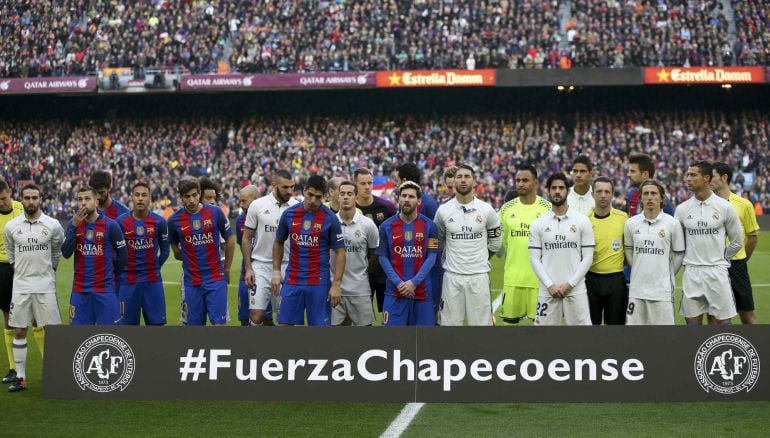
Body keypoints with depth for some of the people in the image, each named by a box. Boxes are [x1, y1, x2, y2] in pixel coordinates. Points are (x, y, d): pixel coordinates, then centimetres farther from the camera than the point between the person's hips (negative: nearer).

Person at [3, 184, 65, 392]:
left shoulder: (53, 225, -3)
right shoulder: (11, 227, 1)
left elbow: (59, 250, 13)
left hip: (45, 286, -1)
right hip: (21, 286, 2)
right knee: (19, 331, 3)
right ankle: (20, 377, 11)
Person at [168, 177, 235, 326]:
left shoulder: (215, 212, -4)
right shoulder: (174, 220, -1)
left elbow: (230, 241, 7)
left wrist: (226, 269, 11)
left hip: (216, 280, -1)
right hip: (192, 283, 1)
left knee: (219, 324, -5)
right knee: (194, 325, 5)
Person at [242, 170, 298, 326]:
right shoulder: (258, 205, -1)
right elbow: (246, 238, 5)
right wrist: (248, 268, -2)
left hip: (287, 267, 1)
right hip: (261, 266, -1)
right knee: (256, 316, -9)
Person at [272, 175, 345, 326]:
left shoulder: (330, 218, -7)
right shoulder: (289, 214, 1)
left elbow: (340, 252, -4)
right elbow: (278, 243, 15)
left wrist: (336, 284, -10)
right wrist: (276, 272, 8)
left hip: (319, 282, -3)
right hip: (292, 280, 3)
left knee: (319, 325, 1)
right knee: (284, 323, 3)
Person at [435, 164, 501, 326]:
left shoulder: (486, 210, -1)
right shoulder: (443, 211, 0)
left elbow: (494, 242, 12)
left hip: (479, 276, -1)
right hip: (452, 276, 1)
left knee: (482, 322, 2)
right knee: (450, 322, 4)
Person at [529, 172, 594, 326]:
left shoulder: (582, 221, 2)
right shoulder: (538, 224, 5)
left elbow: (588, 257, 0)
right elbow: (534, 259, 3)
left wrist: (570, 283, -9)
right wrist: (550, 285, -9)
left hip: (576, 289, -1)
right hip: (547, 290, 1)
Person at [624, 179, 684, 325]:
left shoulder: (672, 224, -2)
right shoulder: (631, 223, 5)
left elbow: (679, 254, 5)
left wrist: (667, 275, 10)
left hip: (663, 290, -2)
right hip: (637, 290, 3)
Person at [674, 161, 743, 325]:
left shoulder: (724, 207, -3)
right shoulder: (682, 209, 3)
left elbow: (737, 242, 6)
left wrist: (720, 259, 9)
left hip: (717, 272, -2)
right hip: (691, 273, 2)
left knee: (721, 321, 0)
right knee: (693, 321, 6)